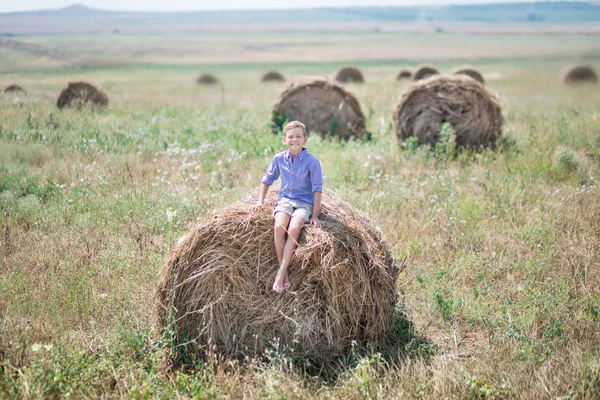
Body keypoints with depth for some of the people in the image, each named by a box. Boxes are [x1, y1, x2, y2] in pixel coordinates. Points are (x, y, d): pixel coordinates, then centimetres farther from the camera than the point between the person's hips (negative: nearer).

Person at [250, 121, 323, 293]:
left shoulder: (312, 162, -8)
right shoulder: (279, 159, 3)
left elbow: (317, 189, -8)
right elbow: (267, 180, 17)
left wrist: (315, 216, -12)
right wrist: (260, 201, 8)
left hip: (305, 202, -3)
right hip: (285, 199, 3)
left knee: (294, 228, -31)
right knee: (279, 226, -27)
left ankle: (281, 272, -27)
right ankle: (284, 274, -20)